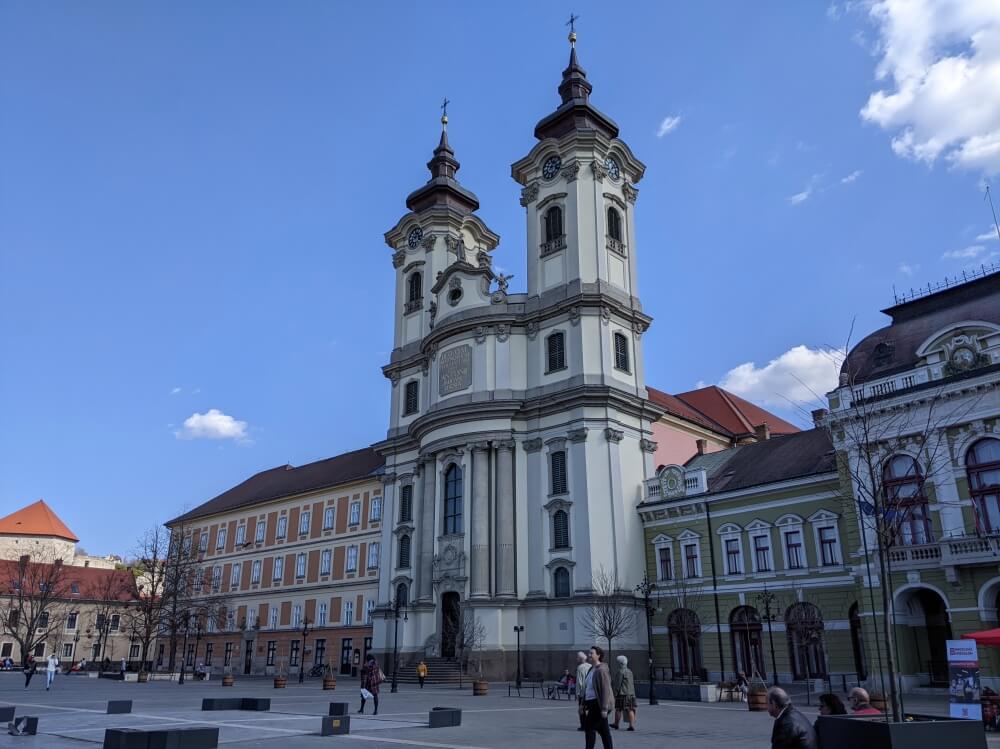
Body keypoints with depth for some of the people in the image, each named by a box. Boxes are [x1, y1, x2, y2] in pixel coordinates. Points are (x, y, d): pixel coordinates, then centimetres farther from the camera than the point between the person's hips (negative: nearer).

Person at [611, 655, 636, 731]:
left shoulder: (621, 672, -13)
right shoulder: (630, 671, 13)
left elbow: (618, 684, -15)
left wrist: (615, 694, -10)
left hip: (622, 694, -8)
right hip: (631, 694, 8)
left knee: (618, 709, 5)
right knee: (630, 709, 5)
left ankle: (616, 724, 14)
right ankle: (632, 725, -1)